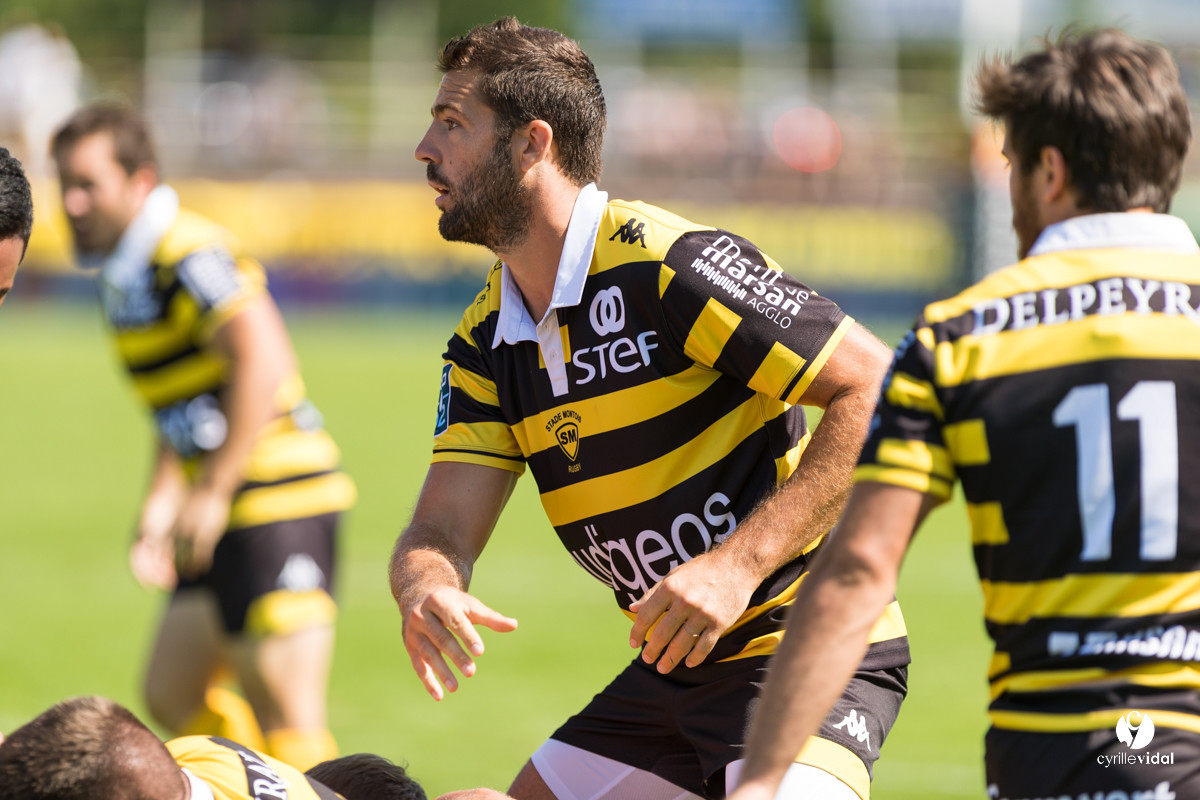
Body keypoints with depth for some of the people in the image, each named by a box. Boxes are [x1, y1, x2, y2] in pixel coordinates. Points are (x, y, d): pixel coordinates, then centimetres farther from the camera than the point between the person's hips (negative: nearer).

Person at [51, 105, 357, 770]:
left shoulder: (189, 253, -14)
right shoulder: (122, 276, 16)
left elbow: (262, 359, -26)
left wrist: (212, 493, -25)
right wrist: (161, 503, 12)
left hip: (279, 500, -10)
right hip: (231, 517, 10)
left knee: (287, 726, -9)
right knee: (174, 696, 15)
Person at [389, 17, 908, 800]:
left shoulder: (670, 263, -19)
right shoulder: (485, 341, 6)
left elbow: (877, 390, -21)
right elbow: (442, 529, 1)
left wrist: (740, 561, -27)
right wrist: (425, 591, -24)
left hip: (807, 651, -8)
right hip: (669, 673, 8)